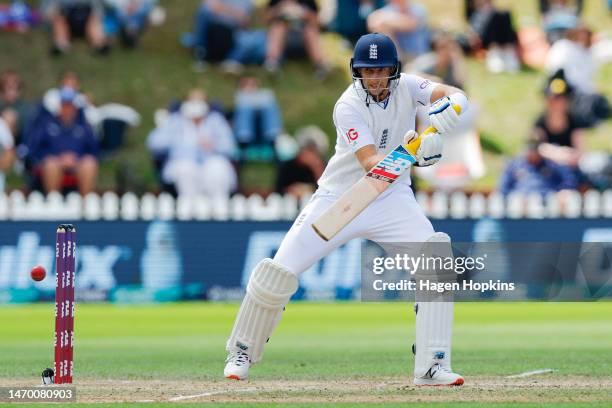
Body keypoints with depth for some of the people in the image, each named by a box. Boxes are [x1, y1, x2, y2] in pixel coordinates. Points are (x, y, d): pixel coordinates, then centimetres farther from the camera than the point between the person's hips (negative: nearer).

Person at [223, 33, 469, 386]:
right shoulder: (349, 106, -21)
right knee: (280, 271, -9)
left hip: (392, 199, 3)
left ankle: (432, 367, -13)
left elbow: (457, 97, -21)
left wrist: (450, 106, -45)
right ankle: (242, 352, 15)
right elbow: (371, 164, -32)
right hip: (340, 197, -3)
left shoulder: (406, 87, -8)